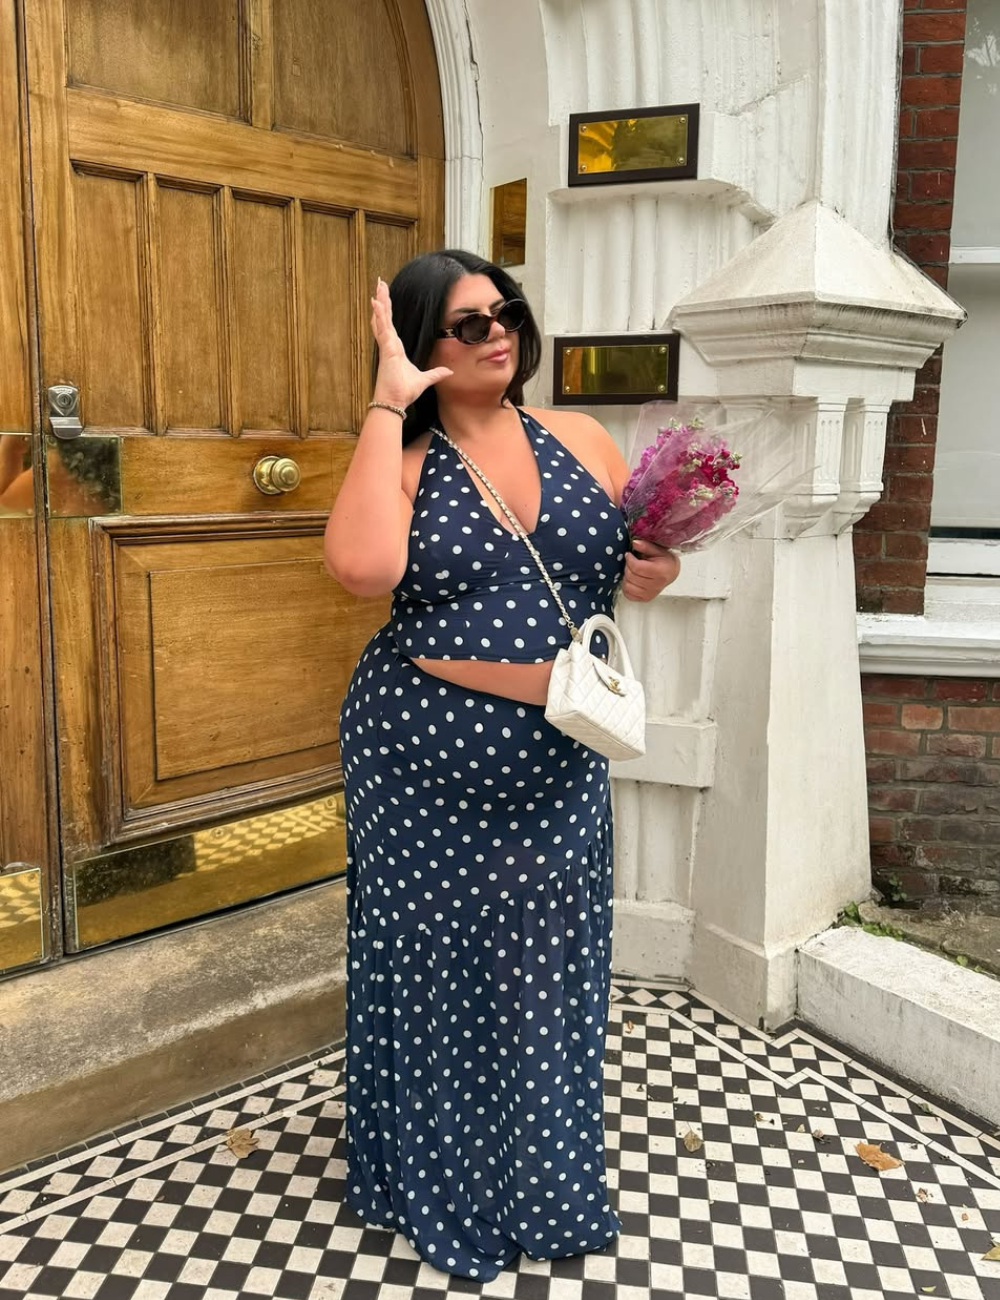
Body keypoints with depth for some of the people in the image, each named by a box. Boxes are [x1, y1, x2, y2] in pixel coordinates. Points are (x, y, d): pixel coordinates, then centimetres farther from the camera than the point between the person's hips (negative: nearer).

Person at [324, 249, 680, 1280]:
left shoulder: (580, 438, 5)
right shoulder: (402, 456, -5)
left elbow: (640, 566, 14)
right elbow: (362, 566, -26)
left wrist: (652, 574, -10)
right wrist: (388, 404, -19)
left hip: (557, 764, 3)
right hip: (425, 764, -3)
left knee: (546, 970, 14)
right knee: (436, 966, 11)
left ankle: (544, 1186, 38)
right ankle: (434, 1183, 36)